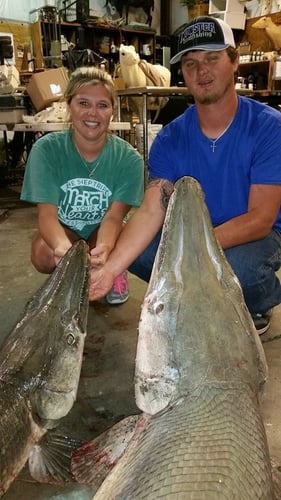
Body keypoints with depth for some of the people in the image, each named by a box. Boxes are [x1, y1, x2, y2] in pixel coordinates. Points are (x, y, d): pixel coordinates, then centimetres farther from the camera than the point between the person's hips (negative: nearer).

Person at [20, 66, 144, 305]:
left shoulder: (128, 158, -20)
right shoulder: (46, 149, -21)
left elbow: (114, 216, -26)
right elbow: (47, 213, -27)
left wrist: (104, 248, -51)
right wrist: (63, 247, -51)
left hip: (104, 231, 0)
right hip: (63, 230, 1)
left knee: (112, 243, -34)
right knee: (43, 255, -31)